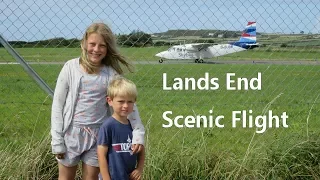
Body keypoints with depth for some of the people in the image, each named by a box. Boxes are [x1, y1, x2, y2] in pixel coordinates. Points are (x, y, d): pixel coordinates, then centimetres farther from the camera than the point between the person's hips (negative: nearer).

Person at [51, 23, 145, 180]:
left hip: (98, 134, 1)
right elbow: (58, 104, -3)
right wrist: (57, 140, -6)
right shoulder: (71, 67, -6)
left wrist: (138, 133, -12)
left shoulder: (112, 73, -4)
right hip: (71, 132, -1)